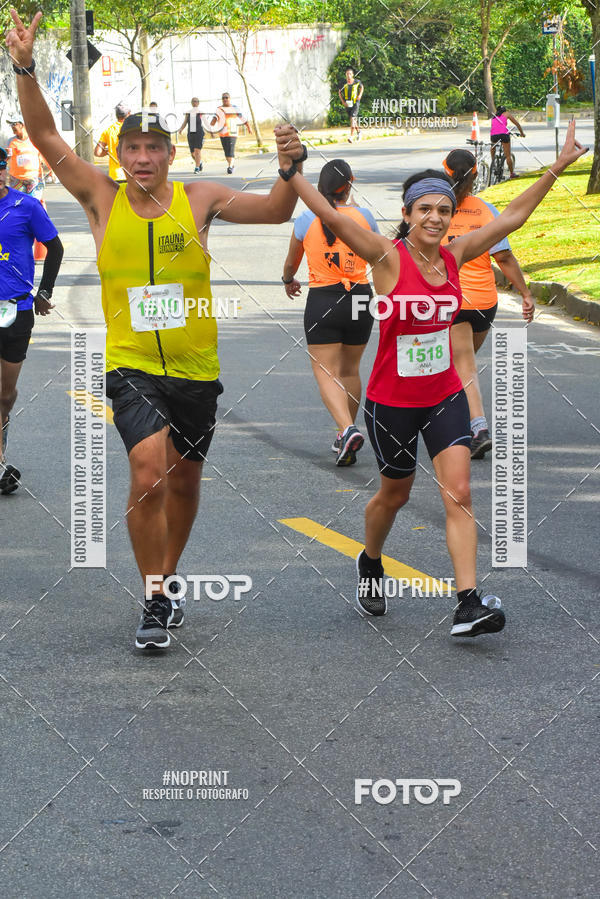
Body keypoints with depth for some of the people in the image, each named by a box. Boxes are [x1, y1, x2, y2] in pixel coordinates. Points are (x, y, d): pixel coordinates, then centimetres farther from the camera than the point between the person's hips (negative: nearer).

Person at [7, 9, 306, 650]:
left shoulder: (198, 199, 0)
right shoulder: (103, 199, -2)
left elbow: (275, 212, 0)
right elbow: (45, 136, -7)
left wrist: (290, 169, -20)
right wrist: (25, 69, -20)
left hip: (196, 368, 2)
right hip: (130, 366, -2)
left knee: (184, 482, 15)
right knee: (149, 470, -21)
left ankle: (165, 580, 39)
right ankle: (154, 601, -9)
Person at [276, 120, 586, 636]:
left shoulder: (453, 257, -1)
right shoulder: (388, 258, -14)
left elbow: (512, 218, 6)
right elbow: (331, 217, -26)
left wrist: (559, 167, 5)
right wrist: (291, 170, -36)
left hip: (446, 396, 3)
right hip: (392, 401, -3)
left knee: (459, 493, -10)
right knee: (395, 495, 15)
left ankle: (469, 606, -16)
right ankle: (370, 564, 45)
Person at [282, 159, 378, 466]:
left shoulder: (307, 219, -4)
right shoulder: (363, 216, 0)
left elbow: (291, 261, 13)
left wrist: (289, 280, 35)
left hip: (322, 300, -3)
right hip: (360, 297, 3)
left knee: (326, 372, -3)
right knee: (349, 370, 17)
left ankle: (347, 429, -26)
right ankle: (344, 438, 24)